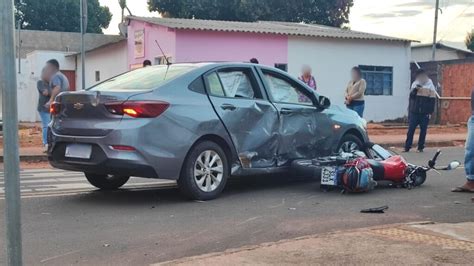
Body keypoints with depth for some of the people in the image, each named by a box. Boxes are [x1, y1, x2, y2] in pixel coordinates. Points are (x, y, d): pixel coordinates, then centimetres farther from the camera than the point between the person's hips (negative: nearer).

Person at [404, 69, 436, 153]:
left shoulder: (430, 86, 0)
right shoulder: (415, 84, 9)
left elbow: (432, 100, -2)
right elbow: (411, 96, 7)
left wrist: (430, 112, -8)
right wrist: (415, 89, -12)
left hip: (425, 113, -2)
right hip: (414, 112, 2)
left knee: (423, 130, 3)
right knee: (411, 129, -1)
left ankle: (420, 147, 11)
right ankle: (407, 147, 3)